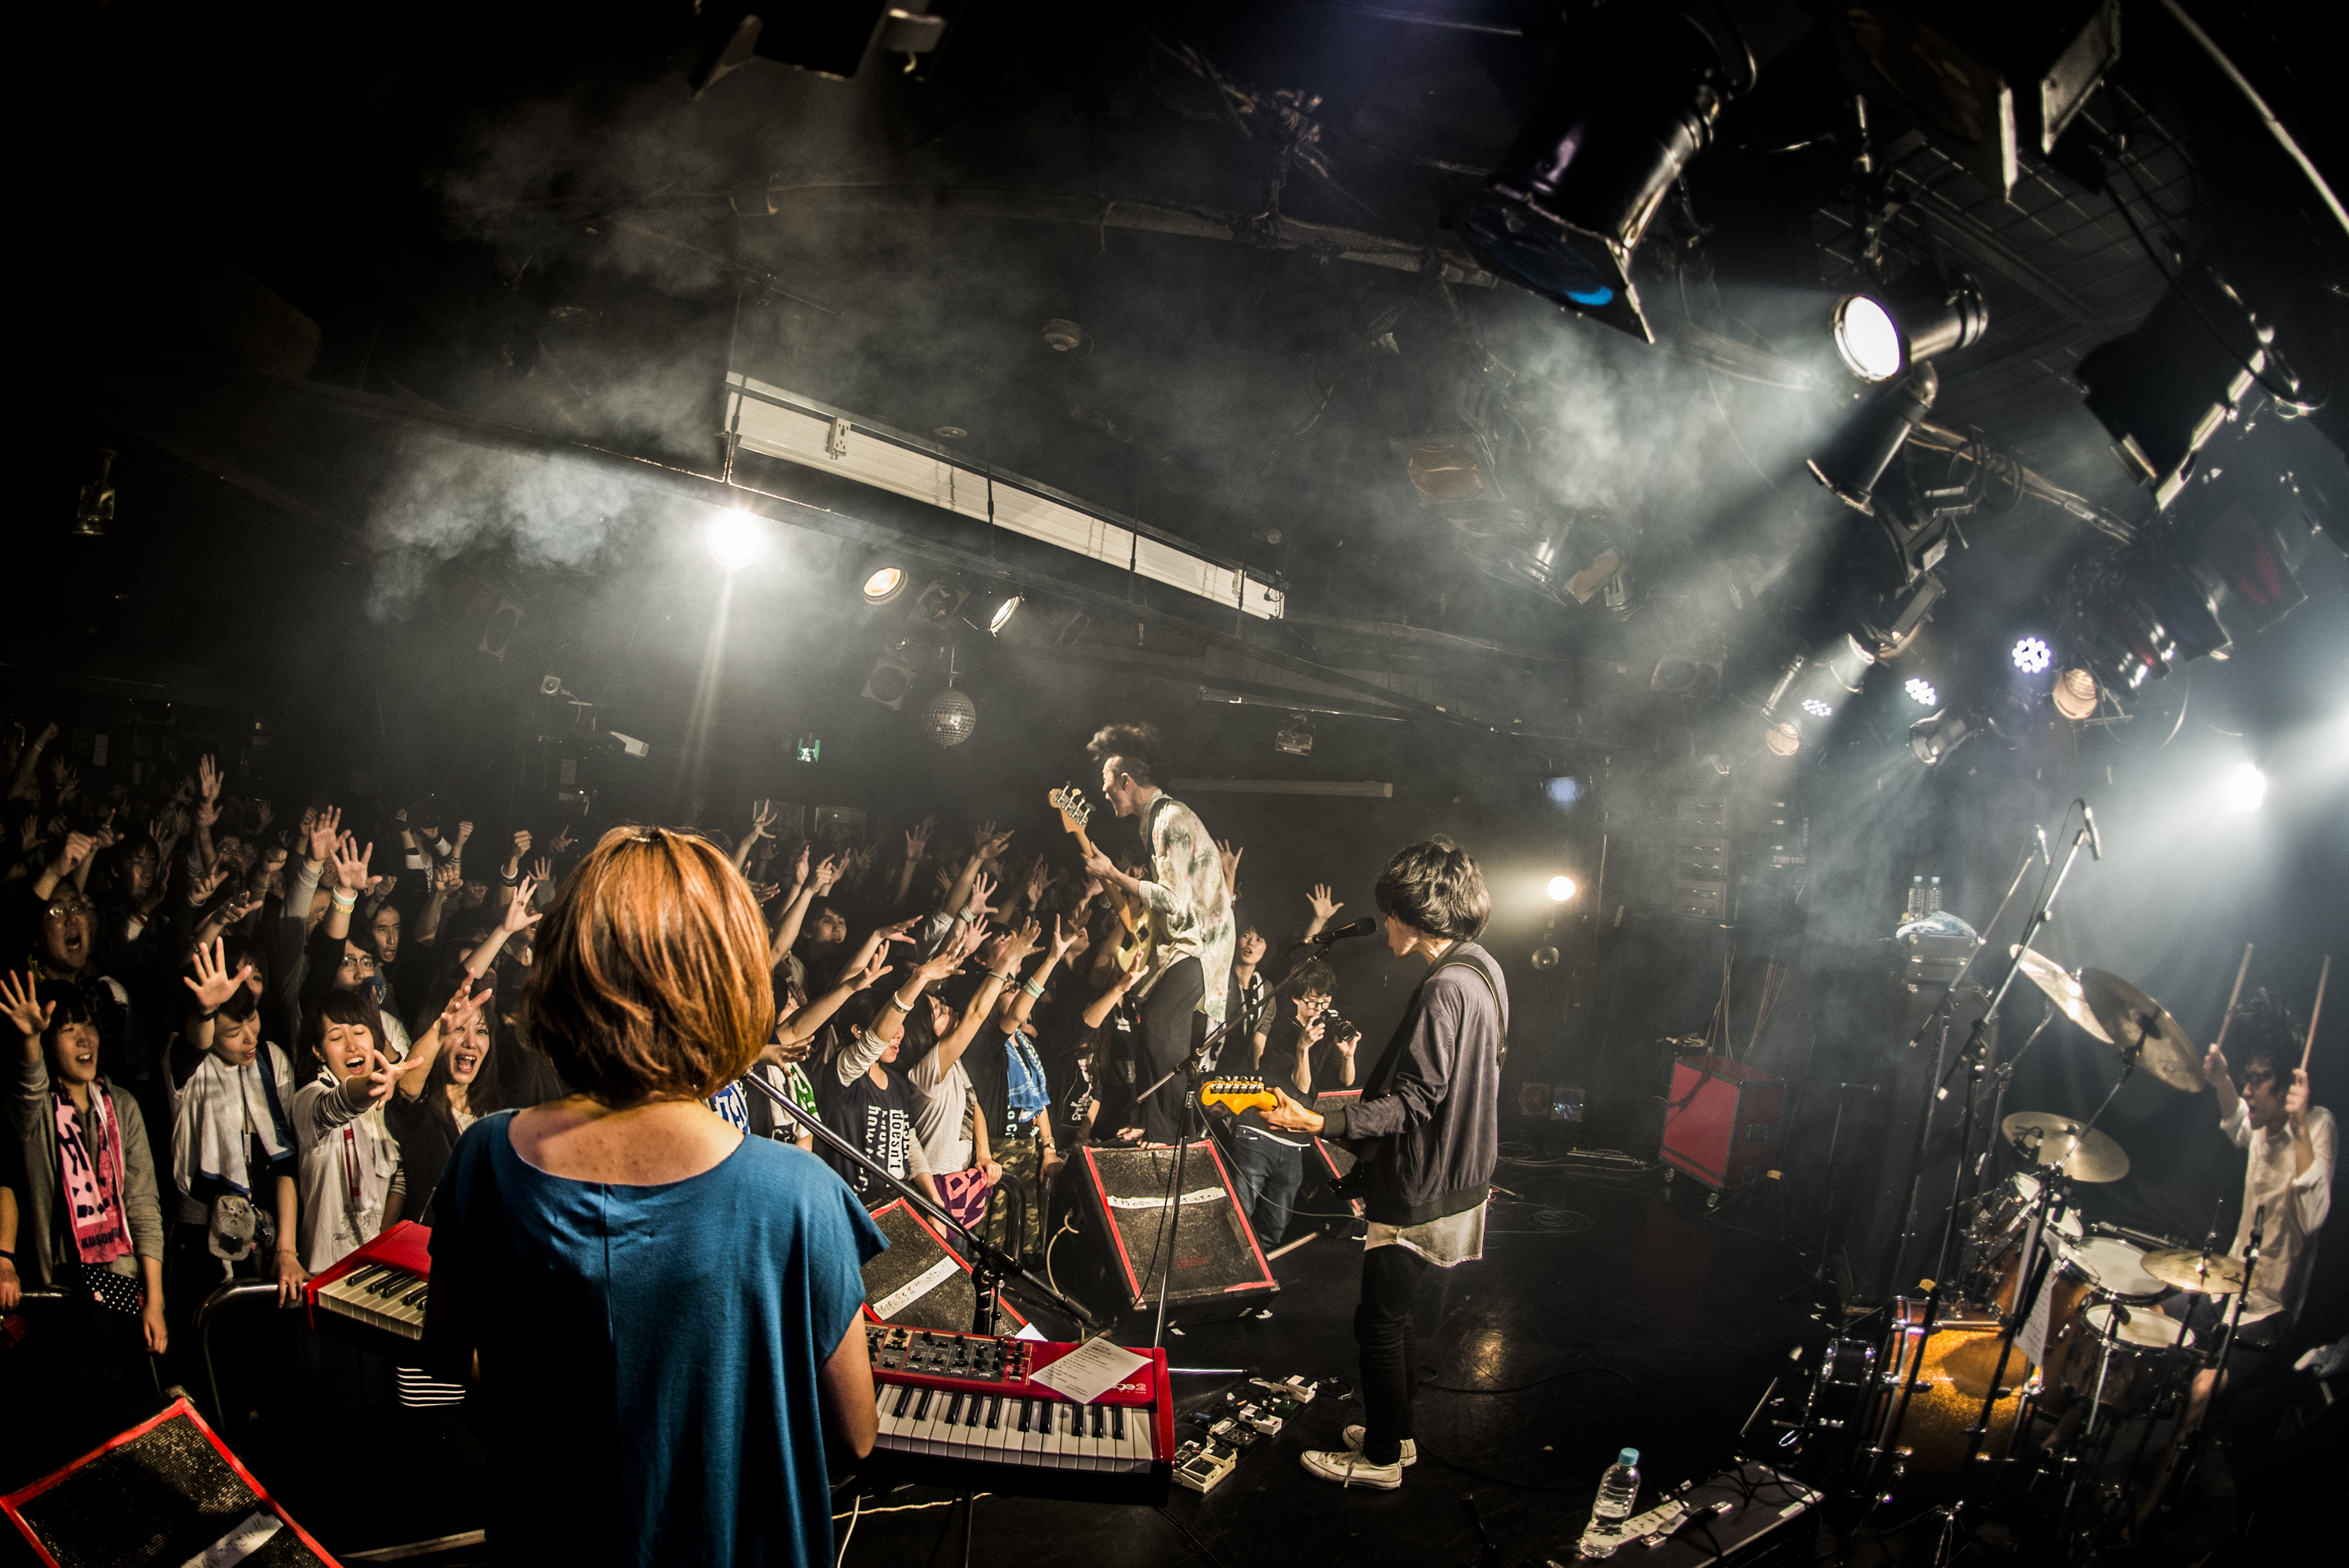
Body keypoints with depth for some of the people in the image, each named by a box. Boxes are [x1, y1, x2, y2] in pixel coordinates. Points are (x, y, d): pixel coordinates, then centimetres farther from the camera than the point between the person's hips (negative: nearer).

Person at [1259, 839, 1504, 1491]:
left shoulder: (1444, 990, -26)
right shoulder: (1481, 970, 6)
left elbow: (1413, 1102, -27)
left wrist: (1318, 1123, -30)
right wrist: (1377, 1089, 21)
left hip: (1424, 1191, -10)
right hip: (1455, 1179, 10)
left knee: (1379, 1321, 4)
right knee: (1395, 1314, 22)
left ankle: (1381, 1457, 18)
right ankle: (1393, 1431, 34)